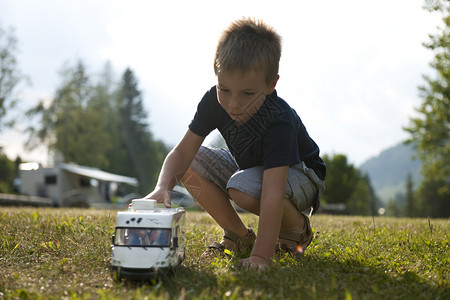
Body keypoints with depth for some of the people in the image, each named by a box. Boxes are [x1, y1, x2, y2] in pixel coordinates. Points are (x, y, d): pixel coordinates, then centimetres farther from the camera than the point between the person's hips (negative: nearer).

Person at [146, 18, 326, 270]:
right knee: (192, 164, -15)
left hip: (298, 174, -6)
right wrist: (163, 188, -39)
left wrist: (261, 256, -50)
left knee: (243, 188, -37)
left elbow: (272, 194, -45)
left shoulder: (280, 122, -38)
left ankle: (297, 229, -5)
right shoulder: (214, 101, -22)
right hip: (248, 166, 6)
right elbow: (183, 151, -19)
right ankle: (240, 237, -1)